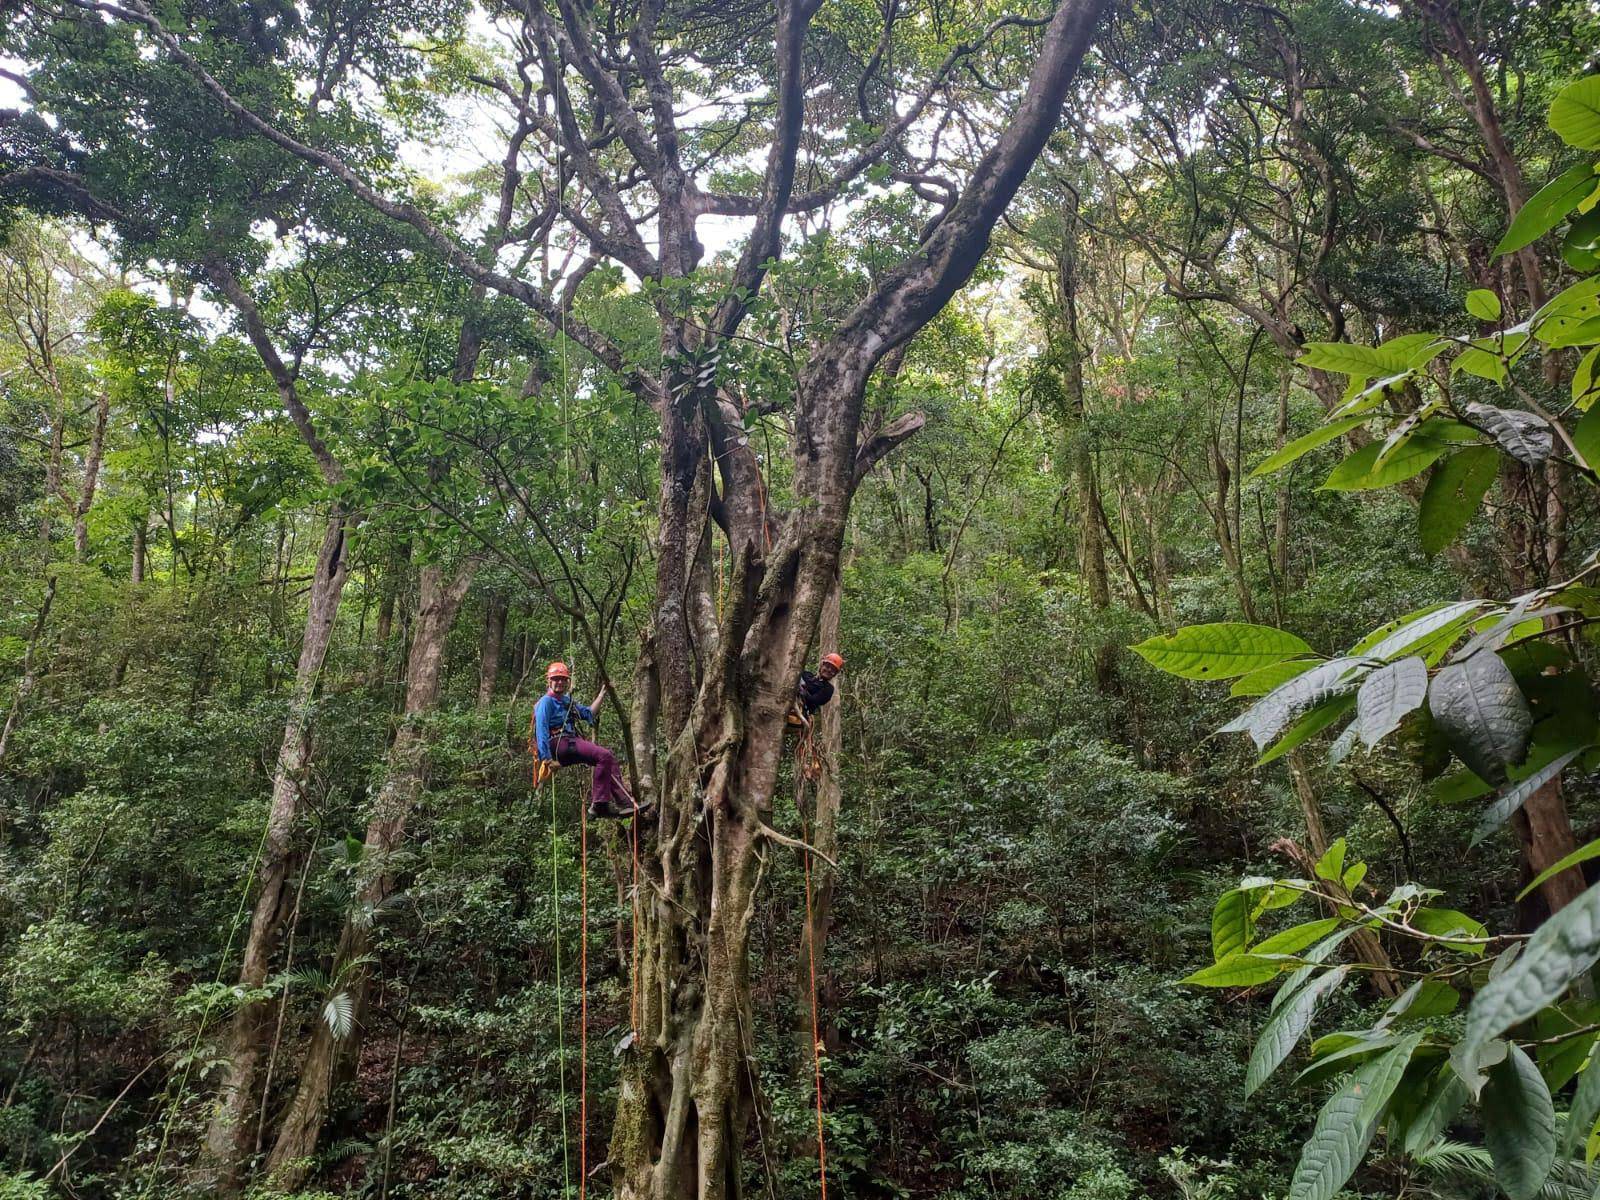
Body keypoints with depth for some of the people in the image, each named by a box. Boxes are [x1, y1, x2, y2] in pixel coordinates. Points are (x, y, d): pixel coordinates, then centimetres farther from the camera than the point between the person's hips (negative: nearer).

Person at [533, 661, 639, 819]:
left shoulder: (567, 701, 25)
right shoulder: (546, 702, -4)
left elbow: (588, 713, 34)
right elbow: (541, 730, -13)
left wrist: (602, 694, 29)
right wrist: (546, 758, -22)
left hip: (571, 743, 10)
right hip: (559, 744, -10)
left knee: (609, 759, 0)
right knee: (604, 756, -23)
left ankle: (624, 802, -7)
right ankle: (599, 804, -25)